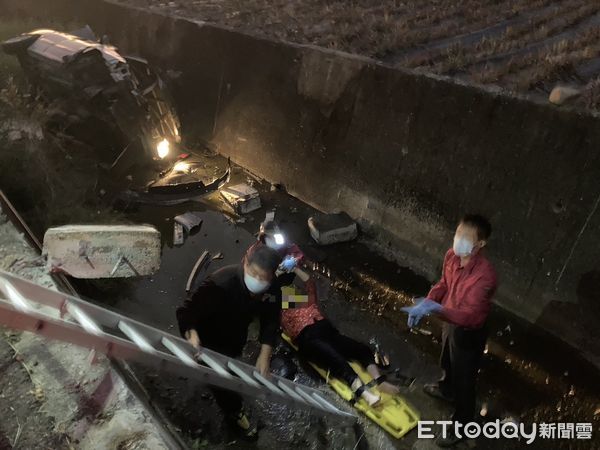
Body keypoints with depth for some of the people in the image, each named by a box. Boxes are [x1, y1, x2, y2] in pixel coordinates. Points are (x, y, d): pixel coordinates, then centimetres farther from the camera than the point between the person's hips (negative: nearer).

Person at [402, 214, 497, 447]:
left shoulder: (485, 275, -37)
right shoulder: (452, 255, -15)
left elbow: (470, 316, -39)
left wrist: (435, 308, -50)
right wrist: (425, 303, -13)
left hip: (469, 333, -7)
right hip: (450, 322, 7)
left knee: (464, 380, 16)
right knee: (447, 362, 34)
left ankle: (461, 426, 41)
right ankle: (446, 389, 65)